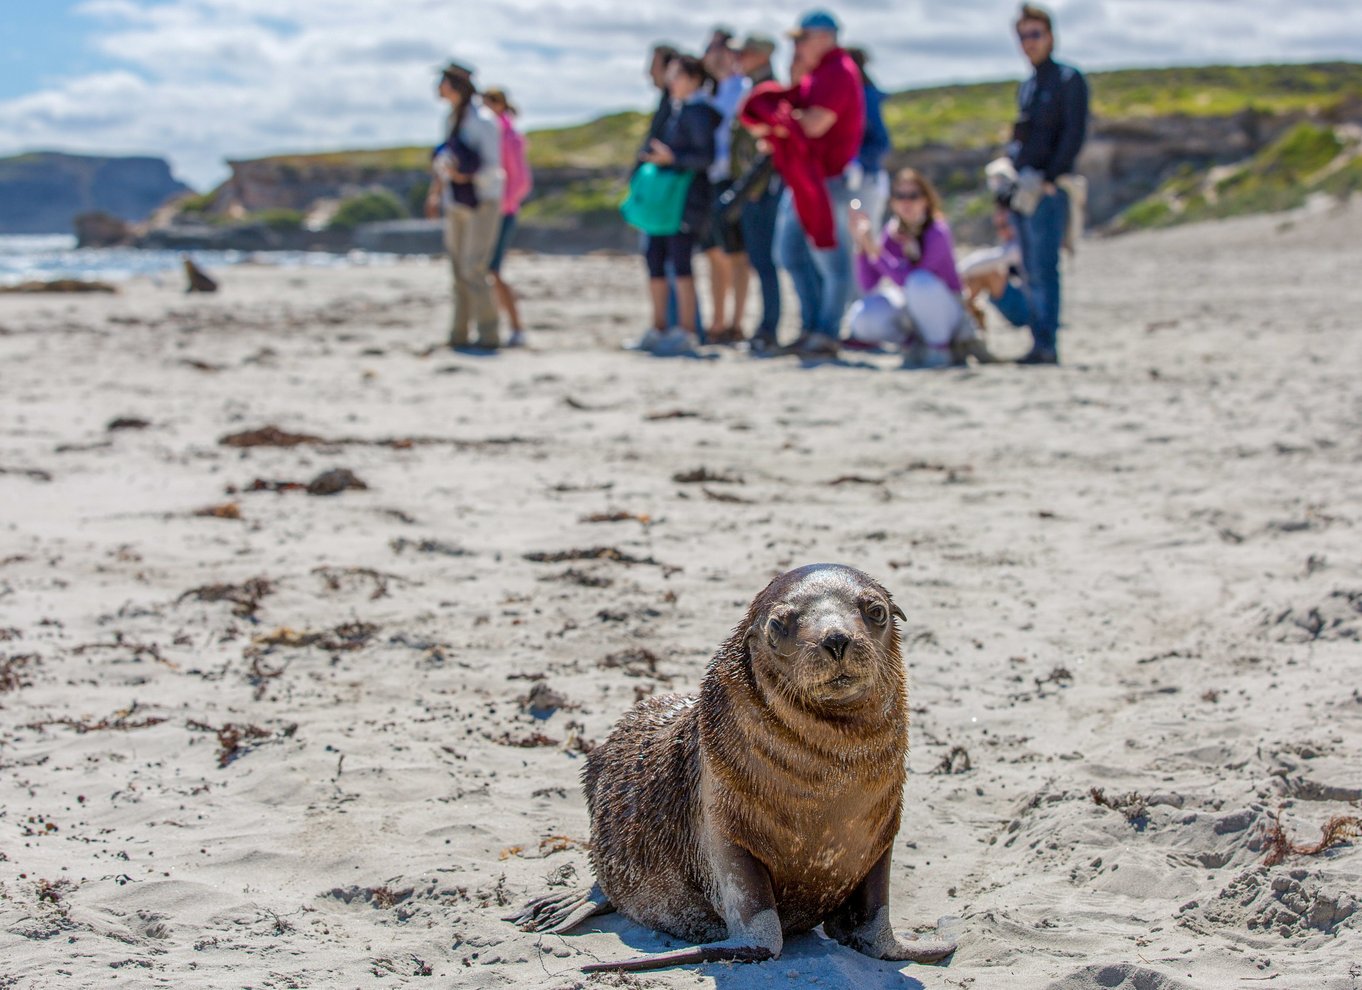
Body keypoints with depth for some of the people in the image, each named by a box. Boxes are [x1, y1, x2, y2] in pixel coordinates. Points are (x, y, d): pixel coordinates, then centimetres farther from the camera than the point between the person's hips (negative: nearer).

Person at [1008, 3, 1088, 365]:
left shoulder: (1069, 80, -3)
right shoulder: (1026, 87, 21)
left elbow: (1074, 135, -11)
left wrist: (1046, 179, -17)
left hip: (1049, 190, -8)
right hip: (1023, 190, 8)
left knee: (1043, 267, -13)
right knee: (1031, 270, 6)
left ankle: (1046, 345, -15)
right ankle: (1040, 344, 8)